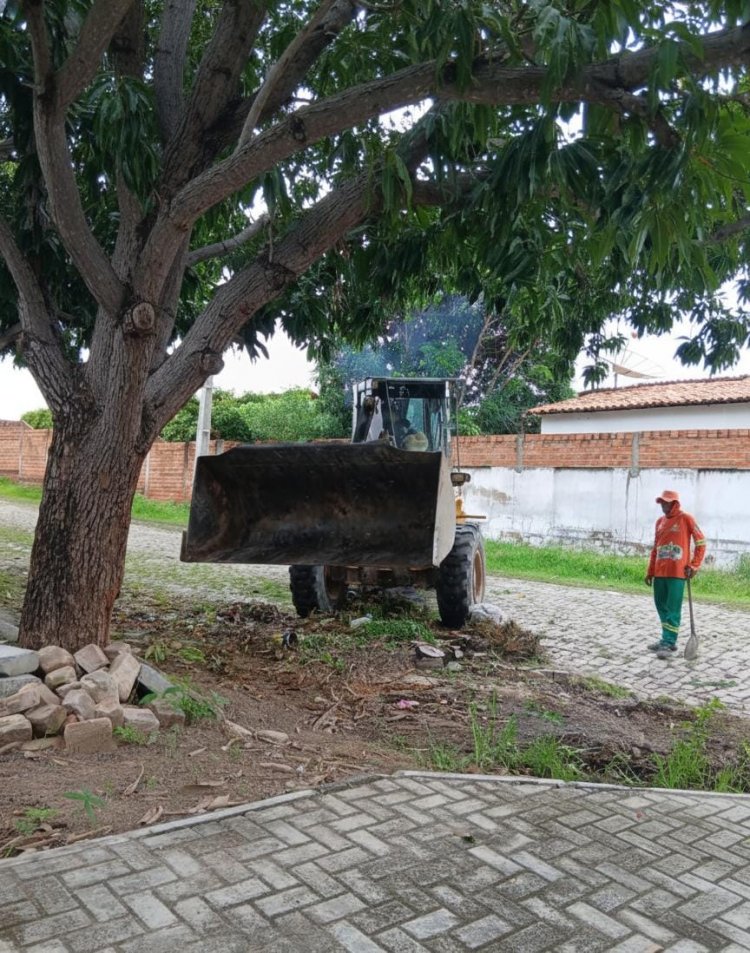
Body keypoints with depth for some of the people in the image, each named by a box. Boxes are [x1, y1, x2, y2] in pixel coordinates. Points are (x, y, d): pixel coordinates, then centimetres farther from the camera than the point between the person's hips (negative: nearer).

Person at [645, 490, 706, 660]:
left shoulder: (686, 518, -4)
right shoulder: (660, 521, 14)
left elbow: (701, 542, -3)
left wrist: (694, 566, -9)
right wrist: (650, 572, 16)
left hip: (677, 572, -7)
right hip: (659, 572, 7)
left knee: (673, 609, -5)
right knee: (661, 606, 11)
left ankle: (669, 643, -4)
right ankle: (667, 639, 21)